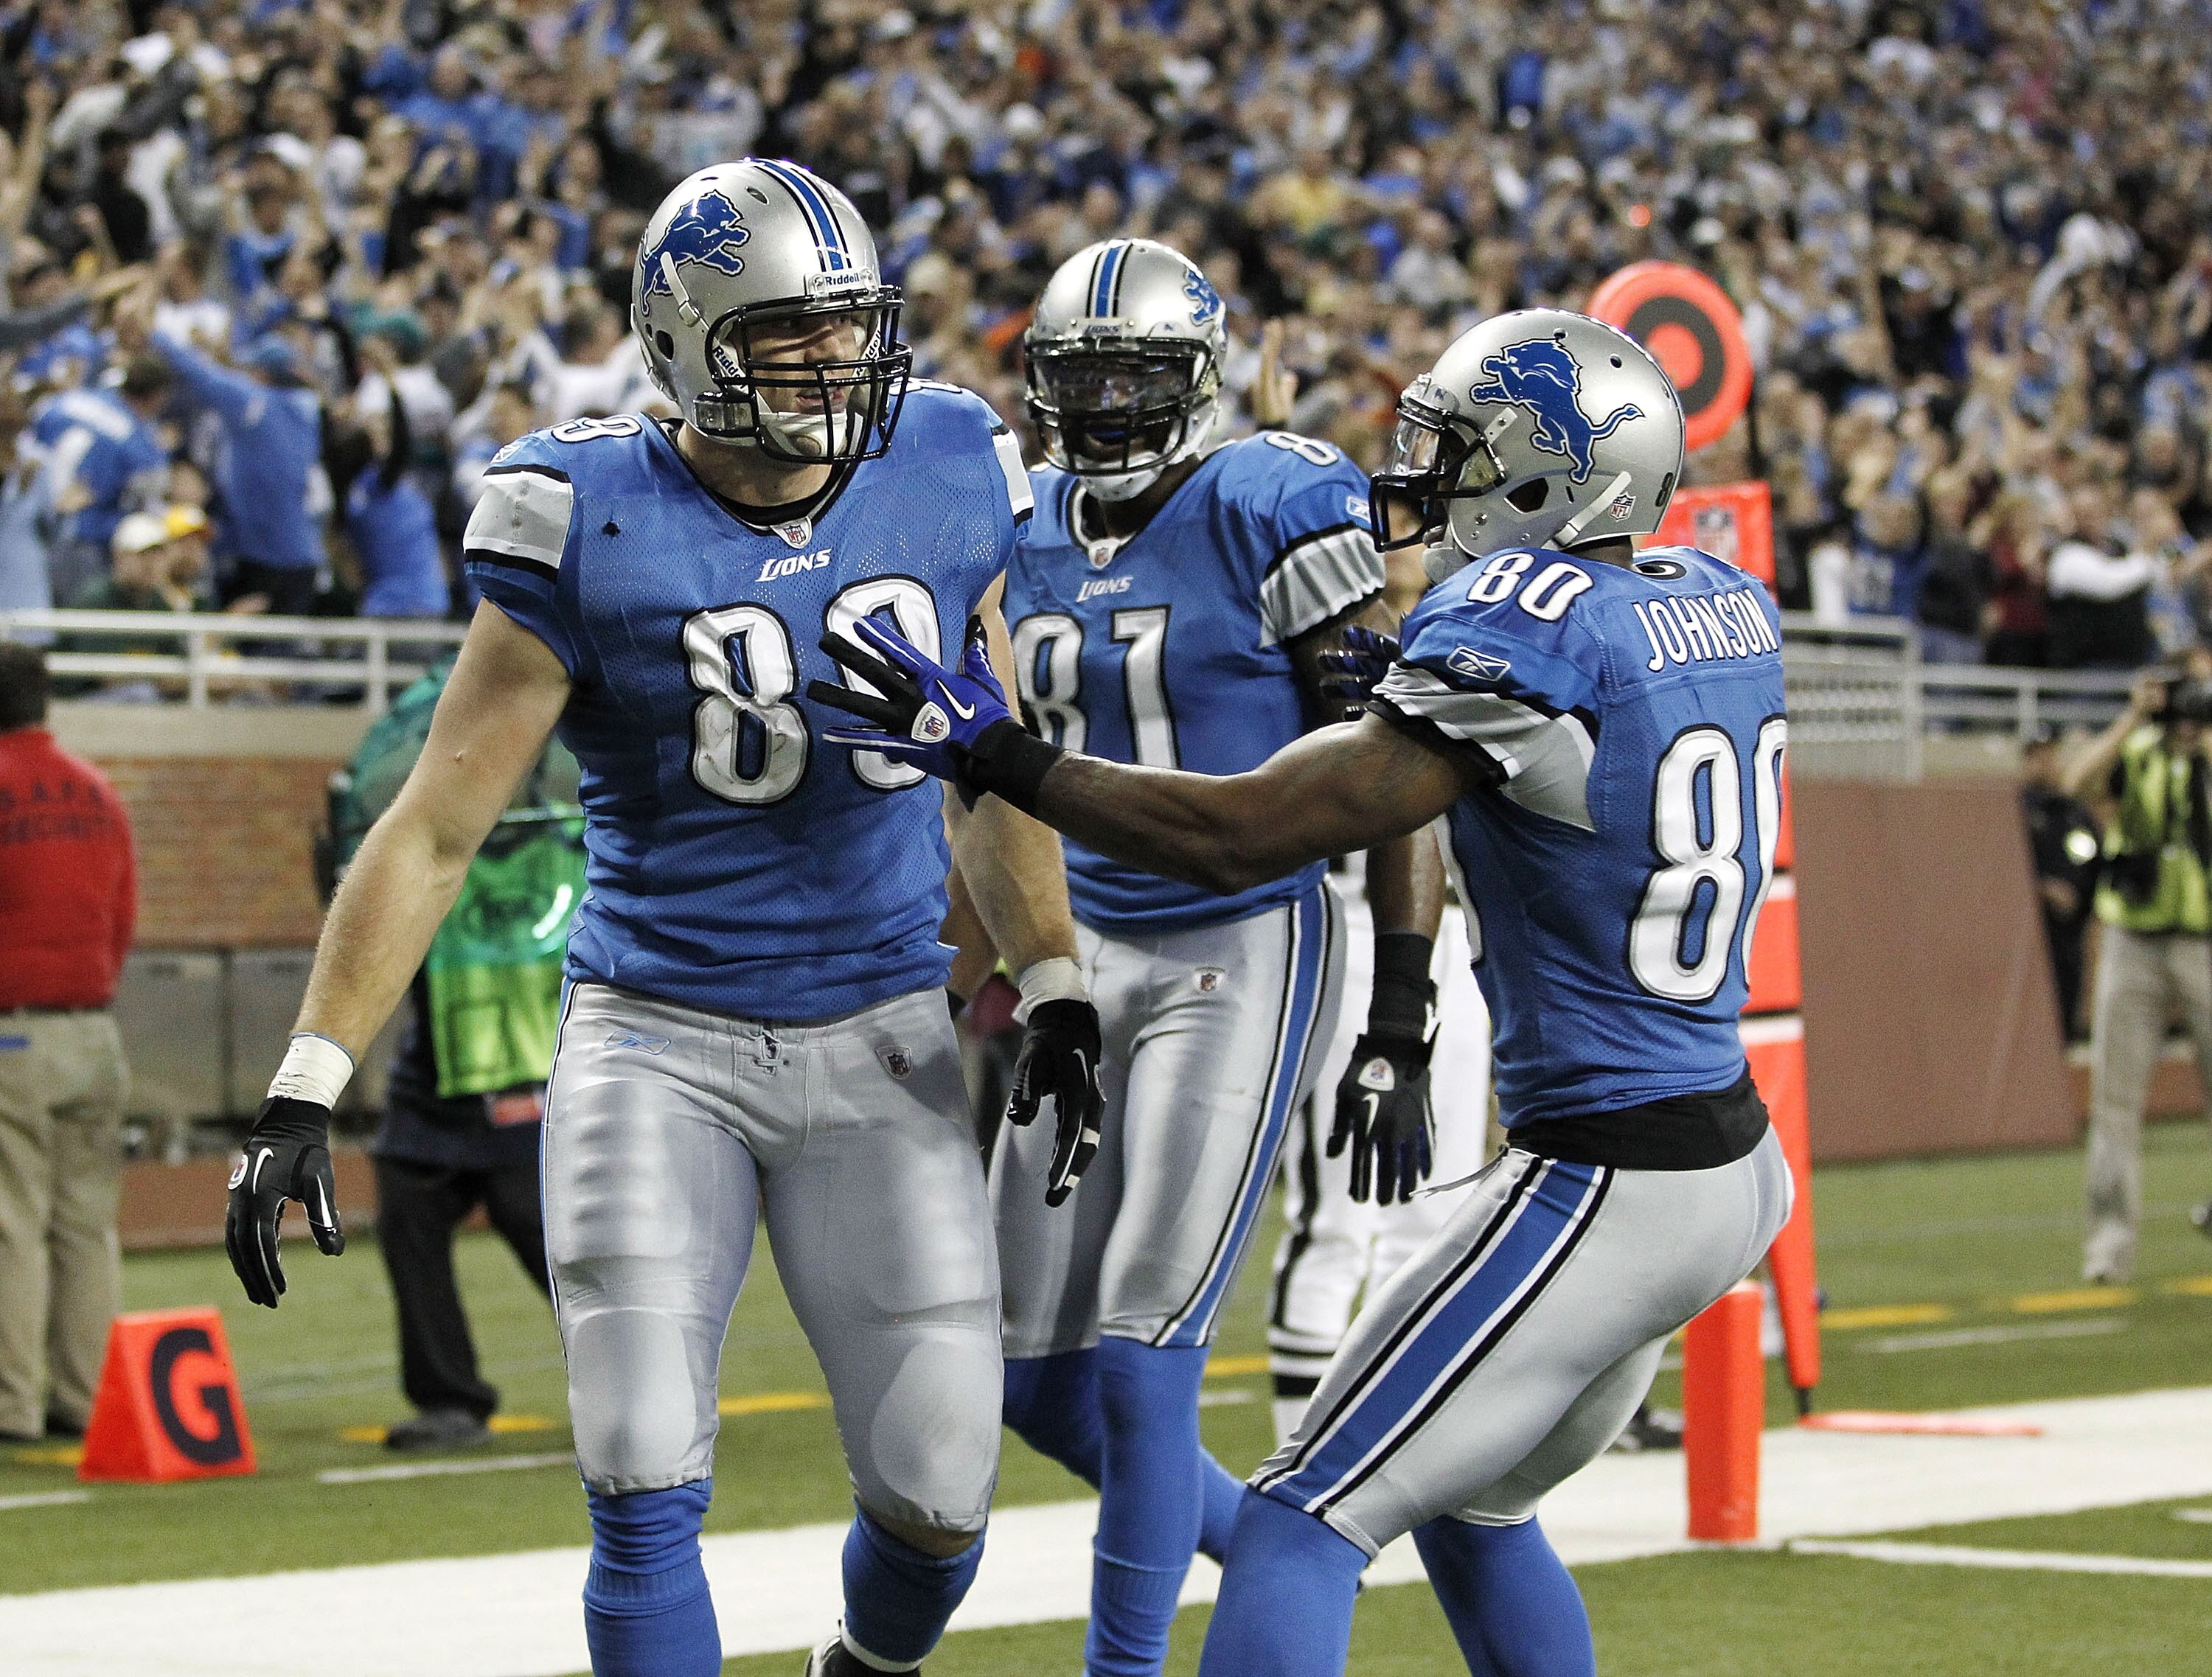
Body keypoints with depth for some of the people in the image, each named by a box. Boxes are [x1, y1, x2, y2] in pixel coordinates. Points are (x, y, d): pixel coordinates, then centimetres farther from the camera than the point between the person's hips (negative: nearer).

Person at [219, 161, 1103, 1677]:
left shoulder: (945, 484, 0)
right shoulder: (596, 528, -11)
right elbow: (436, 829, -7)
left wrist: (1056, 995, 10)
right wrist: (307, 1093, -12)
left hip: (883, 1041, 3)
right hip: (656, 1041, -2)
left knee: (938, 1491, 2)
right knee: (649, 1499, -11)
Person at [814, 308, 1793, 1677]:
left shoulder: (1526, 625, -17)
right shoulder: (1729, 605, 7)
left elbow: (1240, 834, -20)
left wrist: (995, 755, -14)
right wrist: (1422, 678, 23)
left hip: (1605, 1189, -9)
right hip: (1736, 1163, 9)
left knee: (1307, 1522, -7)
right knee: (1471, 1506, 25)